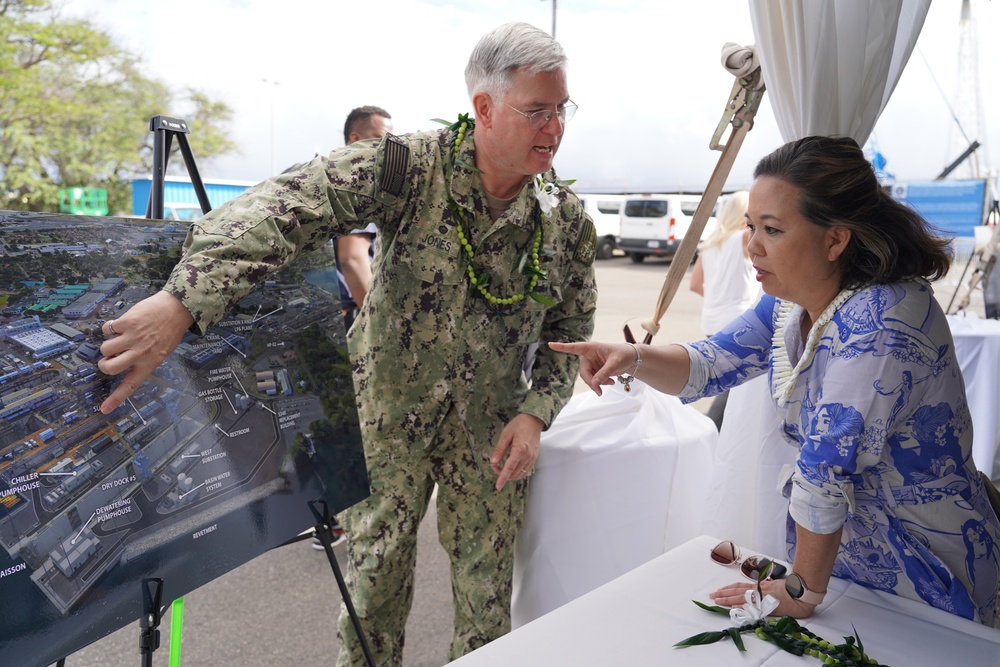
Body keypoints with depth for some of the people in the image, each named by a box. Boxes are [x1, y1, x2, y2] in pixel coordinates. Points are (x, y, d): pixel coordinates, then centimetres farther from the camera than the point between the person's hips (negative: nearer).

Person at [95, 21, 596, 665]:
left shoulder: (568, 219, -8)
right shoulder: (410, 167, -20)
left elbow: (571, 332, 3)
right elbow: (286, 204, -34)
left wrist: (535, 413, -11)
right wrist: (185, 301, -47)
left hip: (490, 431, 2)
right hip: (389, 414, -2)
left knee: (487, 590, 13)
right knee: (375, 572, 13)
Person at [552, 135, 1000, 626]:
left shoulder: (877, 325, -33)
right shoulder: (792, 300, -6)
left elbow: (827, 470, -31)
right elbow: (711, 365, -2)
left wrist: (802, 592, -22)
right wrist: (634, 360, -21)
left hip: (921, 576, -7)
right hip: (838, 543, 7)